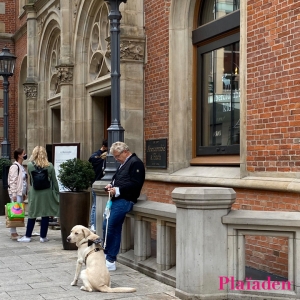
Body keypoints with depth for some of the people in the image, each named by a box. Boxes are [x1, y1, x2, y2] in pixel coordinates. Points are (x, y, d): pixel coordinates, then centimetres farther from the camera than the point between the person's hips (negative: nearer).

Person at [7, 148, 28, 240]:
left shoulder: (21, 167, 15)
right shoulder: (14, 166, -11)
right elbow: (12, 181, -15)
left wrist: (24, 193, 15)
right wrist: (14, 194, -18)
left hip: (21, 193, 9)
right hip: (16, 193, -9)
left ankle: (14, 232, 13)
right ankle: (13, 233, -5)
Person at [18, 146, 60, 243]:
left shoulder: (30, 165, -7)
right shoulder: (50, 166, -5)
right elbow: (54, 180, 1)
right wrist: (57, 192, 12)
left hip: (34, 193, 0)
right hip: (47, 193, 0)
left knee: (32, 214, 9)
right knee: (45, 215, 6)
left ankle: (27, 236, 14)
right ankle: (43, 237, 11)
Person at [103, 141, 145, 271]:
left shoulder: (136, 163, -10)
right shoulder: (123, 164, 21)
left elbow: (135, 184, -18)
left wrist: (117, 190, -19)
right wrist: (111, 185, 9)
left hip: (124, 200, -10)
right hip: (117, 199, 10)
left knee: (109, 227, -11)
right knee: (115, 229, 8)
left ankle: (110, 260, -2)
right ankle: (110, 259, 14)